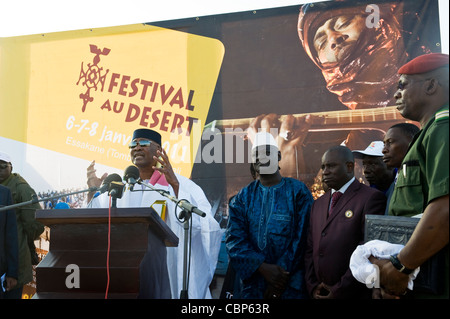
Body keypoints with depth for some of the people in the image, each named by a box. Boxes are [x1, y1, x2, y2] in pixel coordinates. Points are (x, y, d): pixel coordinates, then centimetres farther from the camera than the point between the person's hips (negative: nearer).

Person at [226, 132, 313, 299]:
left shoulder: (298, 191, 0)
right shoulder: (242, 198, 6)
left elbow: (302, 237, -6)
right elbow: (235, 239, -3)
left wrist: (282, 274, -12)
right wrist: (263, 268, -16)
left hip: (291, 285, -2)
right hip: (253, 285, 2)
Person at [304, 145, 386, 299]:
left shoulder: (371, 198, -9)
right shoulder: (318, 203, 14)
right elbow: (310, 249, 14)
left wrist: (339, 290, -15)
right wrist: (312, 286, 1)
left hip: (354, 294, -6)